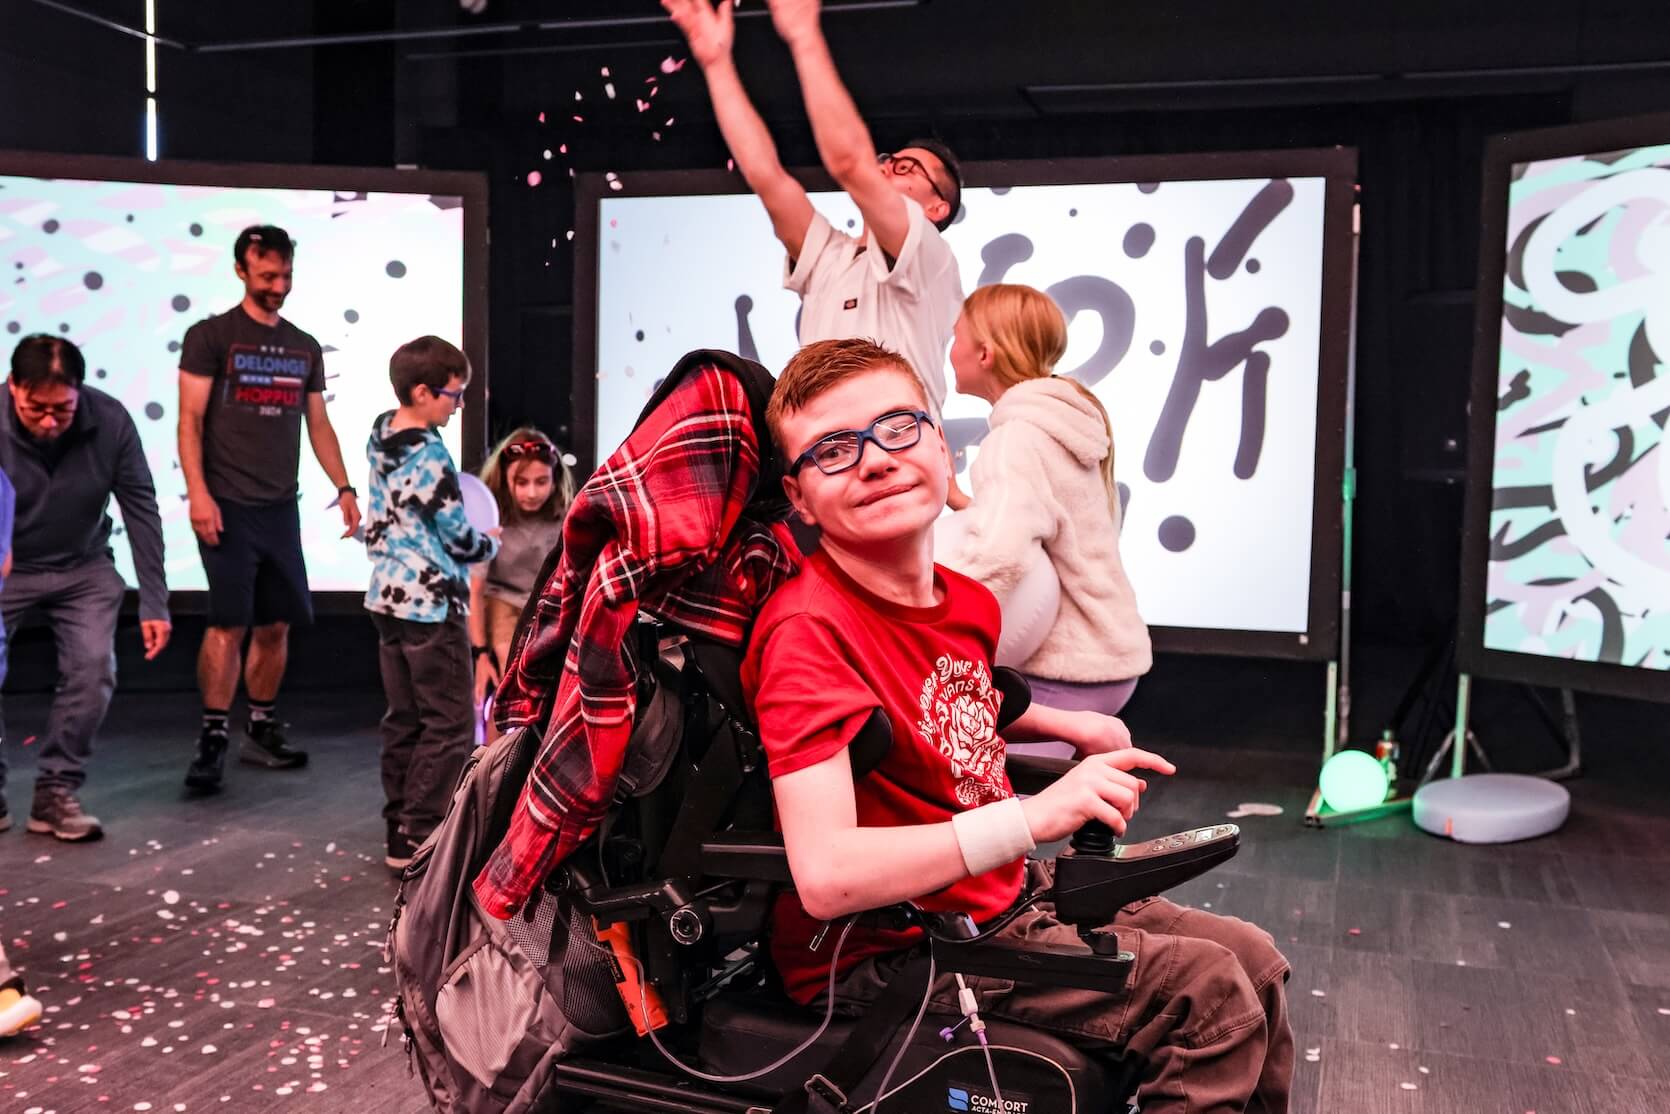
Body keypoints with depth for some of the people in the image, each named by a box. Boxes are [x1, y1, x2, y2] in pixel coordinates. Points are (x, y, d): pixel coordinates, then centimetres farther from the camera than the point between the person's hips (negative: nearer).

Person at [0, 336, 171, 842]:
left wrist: (154, 602, -11)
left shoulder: (111, 421, -20)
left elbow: (141, 509, -11)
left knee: (94, 668, -14)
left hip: (83, 568, 1)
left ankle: (56, 793, 2)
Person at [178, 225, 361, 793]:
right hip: (228, 506, -5)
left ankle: (261, 731, 20)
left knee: (275, 625, 8)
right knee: (228, 623, -8)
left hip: (281, 508, 5)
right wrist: (197, 491, -16)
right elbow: (190, 420, -6)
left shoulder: (305, 348, 14)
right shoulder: (211, 336, -1)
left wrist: (344, 487, 7)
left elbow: (319, 425, 17)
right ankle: (212, 740, -1)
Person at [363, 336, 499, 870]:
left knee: (403, 720, 15)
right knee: (449, 725, -2)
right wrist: (491, 545, 8)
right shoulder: (429, 456, -18)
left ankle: (399, 824, 21)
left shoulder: (381, 438, 7)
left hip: (388, 596, 9)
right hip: (431, 604, -9)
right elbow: (459, 540, -12)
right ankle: (418, 837, 0)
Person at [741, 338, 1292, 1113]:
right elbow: (825, 876, -33)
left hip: (1000, 903, 9)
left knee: (1252, 960, 12)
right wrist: (1039, 814, -34)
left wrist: (1068, 726, 12)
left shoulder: (969, 604, 1)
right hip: (887, 956, -8)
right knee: (1207, 992, -12)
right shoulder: (808, 631, -25)